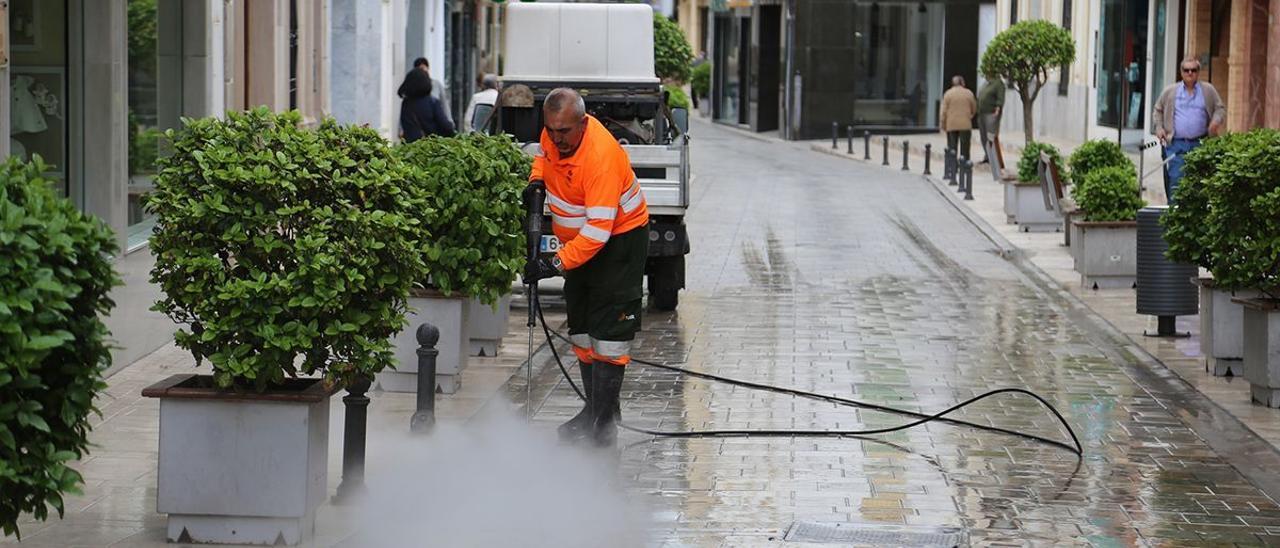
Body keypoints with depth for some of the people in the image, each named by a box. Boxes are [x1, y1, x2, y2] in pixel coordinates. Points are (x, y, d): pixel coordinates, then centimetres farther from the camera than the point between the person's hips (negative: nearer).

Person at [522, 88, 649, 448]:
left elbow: (599, 228, -36)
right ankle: (596, 409, 24)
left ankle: (604, 423, -15)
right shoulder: (554, 133, -9)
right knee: (581, 325, 13)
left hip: (620, 239, -9)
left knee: (609, 328, -14)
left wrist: (557, 264, -40)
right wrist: (537, 179, -4)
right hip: (581, 240, 9)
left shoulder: (601, 156, -34)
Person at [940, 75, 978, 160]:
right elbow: (974, 109, 8)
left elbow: (944, 111, -2)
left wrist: (943, 125, 6)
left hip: (951, 125, 0)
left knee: (952, 148, 5)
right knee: (964, 147, 2)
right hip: (965, 125, 0)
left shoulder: (948, 93, -2)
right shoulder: (969, 93, 0)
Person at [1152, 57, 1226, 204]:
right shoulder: (1169, 91, 12)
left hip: (1200, 145, 0)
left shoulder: (1208, 90, 11)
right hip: (1175, 144, 0)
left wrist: (1216, 121, -8)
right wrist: (1159, 128, 3)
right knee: (1175, 179, -8)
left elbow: (1221, 108, 13)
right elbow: (1158, 111, 20)